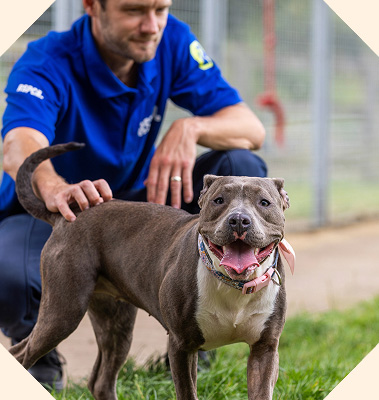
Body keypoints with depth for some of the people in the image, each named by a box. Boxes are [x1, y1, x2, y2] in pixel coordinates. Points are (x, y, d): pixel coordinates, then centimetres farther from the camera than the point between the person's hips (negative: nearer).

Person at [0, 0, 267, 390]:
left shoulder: (172, 42, -11)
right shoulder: (47, 65, -25)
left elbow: (251, 129, -14)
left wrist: (190, 128, -37)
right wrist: (55, 189, -71)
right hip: (48, 217, -4)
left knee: (242, 168, -19)